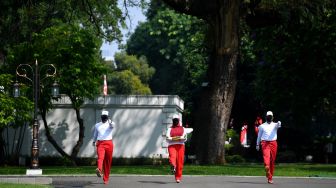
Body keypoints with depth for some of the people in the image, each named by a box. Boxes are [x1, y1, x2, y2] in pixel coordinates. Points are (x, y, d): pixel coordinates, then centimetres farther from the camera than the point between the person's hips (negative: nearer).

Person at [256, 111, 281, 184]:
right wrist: (257, 144, 19)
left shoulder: (275, 125, 11)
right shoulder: (262, 126, 14)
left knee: (272, 161, 5)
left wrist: (279, 124, -37)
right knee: (266, 156, -23)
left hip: (273, 143, 1)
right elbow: (259, 135, 21)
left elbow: (278, 125, -14)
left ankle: (270, 176, 16)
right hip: (265, 143, -1)